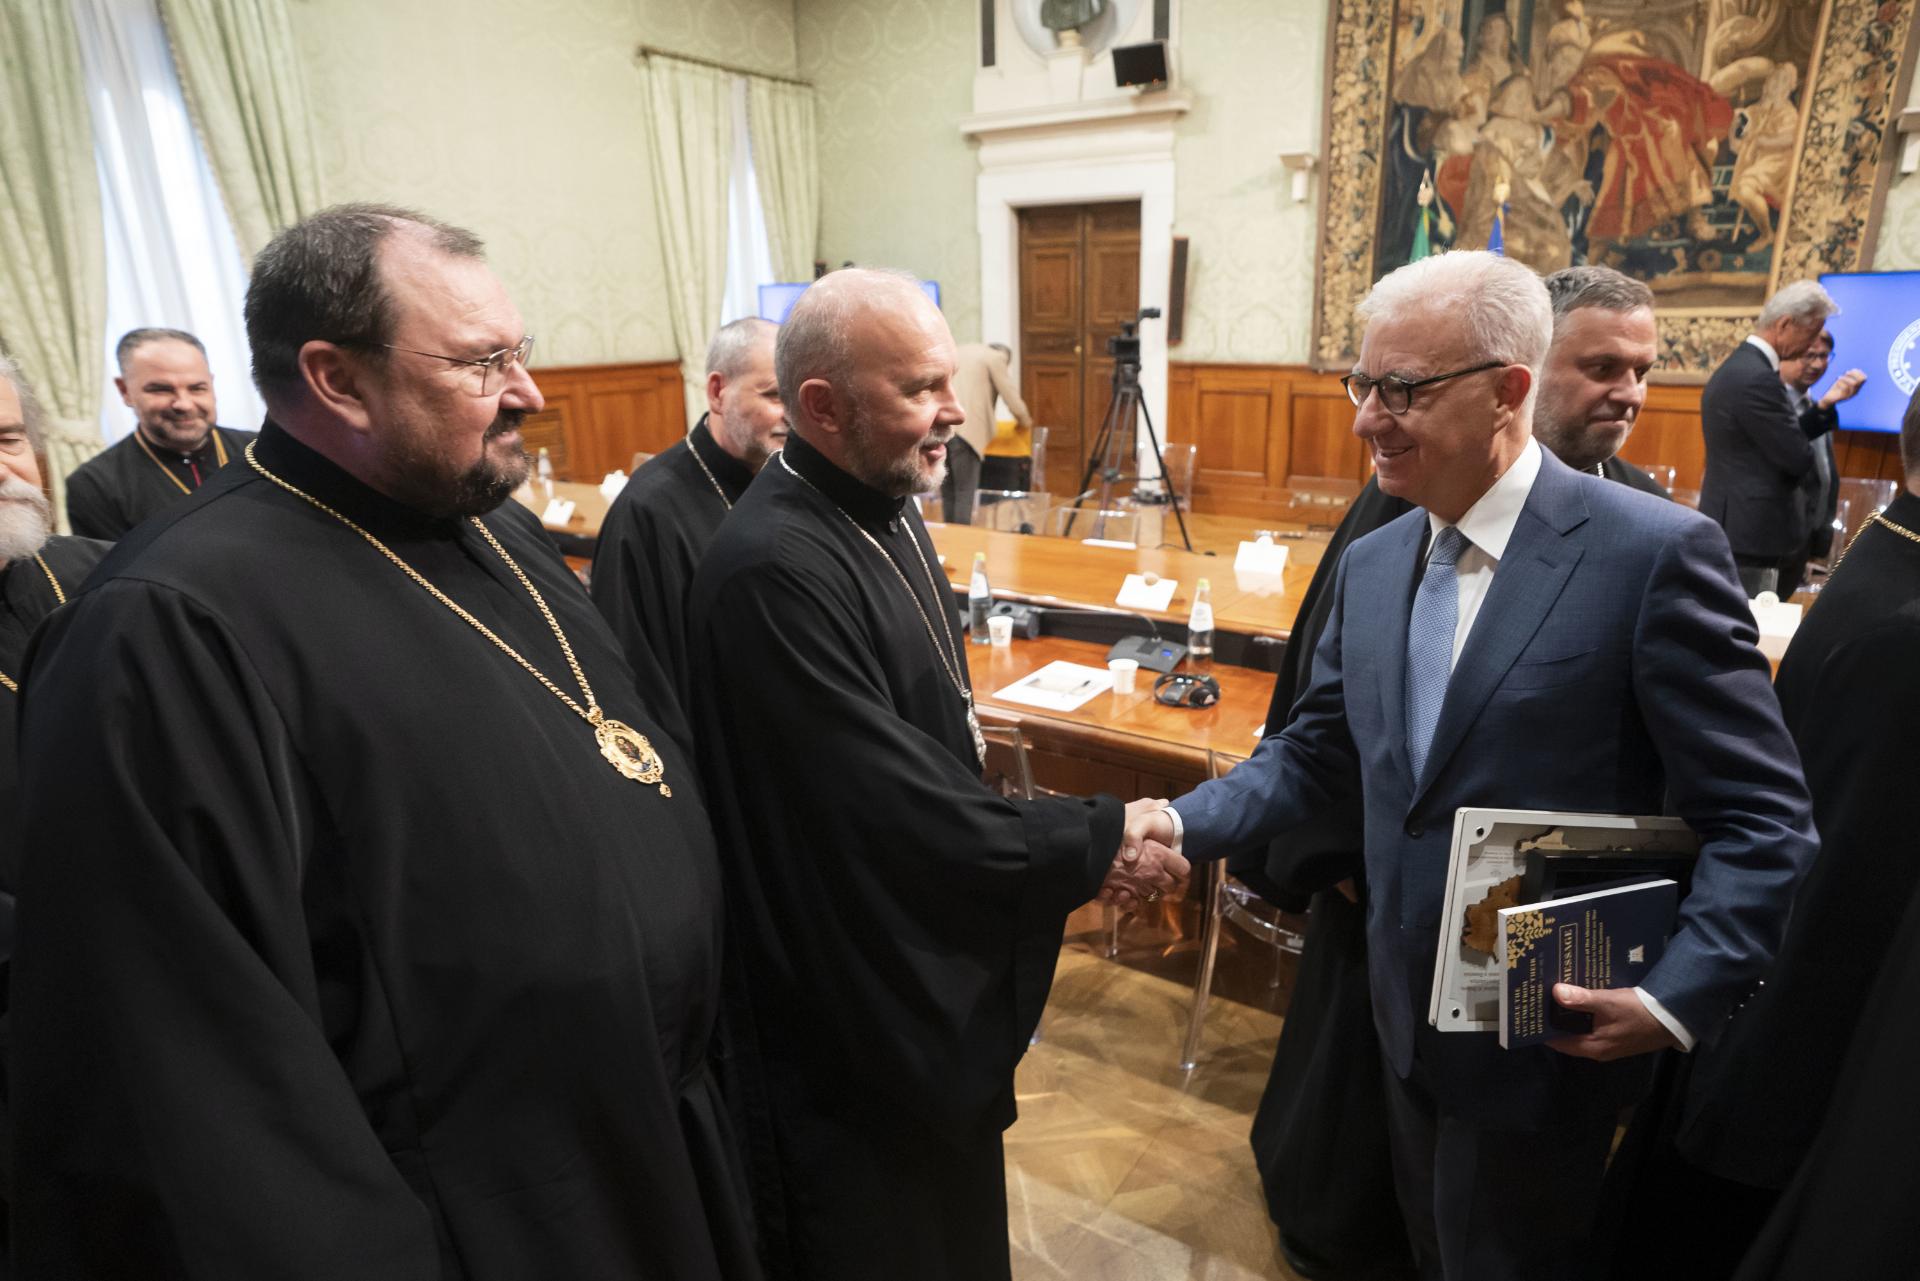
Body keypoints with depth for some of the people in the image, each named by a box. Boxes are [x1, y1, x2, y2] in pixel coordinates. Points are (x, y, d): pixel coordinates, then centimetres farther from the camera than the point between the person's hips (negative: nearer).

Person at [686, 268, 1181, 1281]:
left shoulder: (883, 509, 1)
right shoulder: (774, 570, -29)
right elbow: (902, 812, -29)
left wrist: (1065, 833, -3)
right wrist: (1097, 844, -19)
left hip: (938, 967, 9)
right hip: (855, 1018, -8)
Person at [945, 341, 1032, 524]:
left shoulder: (957, 351, 27)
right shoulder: (996, 357, 7)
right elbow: (1012, 399, 4)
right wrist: (1025, 422, 23)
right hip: (964, 427, -6)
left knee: (947, 494, 11)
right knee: (965, 494, -4)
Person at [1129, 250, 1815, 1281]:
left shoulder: (1653, 552, -19)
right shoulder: (1371, 564, 0)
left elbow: (1763, 820, -15)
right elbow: (1315, 756, 4)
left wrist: (1676, 998, -23)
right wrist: (1189, 821, -10)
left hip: (1551, 1034, -5)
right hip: (1409, 1015, 6)